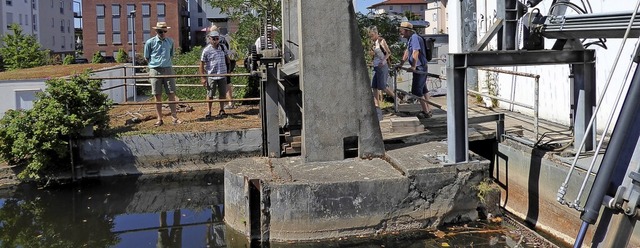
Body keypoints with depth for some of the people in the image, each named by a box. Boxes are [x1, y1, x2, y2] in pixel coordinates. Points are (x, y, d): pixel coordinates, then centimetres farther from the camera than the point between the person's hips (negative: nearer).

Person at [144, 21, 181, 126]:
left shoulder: (170, 41, 6)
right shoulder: (150, 42, -2)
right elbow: (147, 57, 7)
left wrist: (165, 61, 13)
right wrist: (155, 63, 8)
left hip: (168, 69, 2)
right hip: (155, 70, -2)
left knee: (171, 94, 0)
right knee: (158, 96, 2)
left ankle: (174, 117, 6)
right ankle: (159, 119, 8)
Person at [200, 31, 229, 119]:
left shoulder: (222, 47, 5)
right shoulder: (206, 50, -8)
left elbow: (227, 58, 23)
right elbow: (202, 64, -5)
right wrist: (203, 77, -6)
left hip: (222, 75, 4)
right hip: (211, 76, -4)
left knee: (222, 94, 11)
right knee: (210, 95, 2)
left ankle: (222, 110, 25)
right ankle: (208, 112, 12)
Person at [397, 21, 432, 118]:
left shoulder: (414, 38, -19)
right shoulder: (410, 38, 14)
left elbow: (415, 52, -29)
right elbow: (407, 51, 24)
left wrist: (414, 67, -33)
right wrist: (401, 63, 26)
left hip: (419, 67, -11)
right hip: (421, 67, 11)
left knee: (416, 90, -7)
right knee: (423, 89, 16)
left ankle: (426, 112, -2)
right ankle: (428, 110, 23)